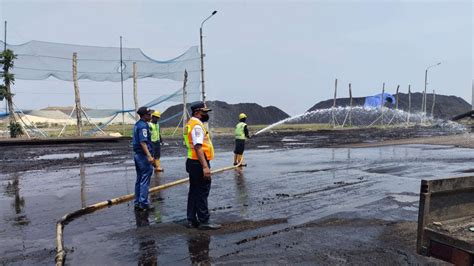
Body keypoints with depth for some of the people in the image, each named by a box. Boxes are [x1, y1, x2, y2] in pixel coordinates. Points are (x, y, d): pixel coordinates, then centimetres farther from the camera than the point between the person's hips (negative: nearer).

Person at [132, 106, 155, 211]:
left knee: (139, 179, 15)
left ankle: (137, 203, 21)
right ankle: (144, 203, 0)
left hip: (137, 155, 10)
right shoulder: (143, 125, -16)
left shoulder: (137, 124, 15)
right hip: (143, 155, -10)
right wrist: (149, 156, -30)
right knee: (145, 180, -4)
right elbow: (143, 142, -25)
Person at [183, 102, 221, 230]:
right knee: (202, 192, -4)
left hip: (192, 162, 10)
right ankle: (204, 221, 3)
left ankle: (191, 220, 22)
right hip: (199, 163, -10)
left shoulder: (191, 124, 16)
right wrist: (205, 166, -27)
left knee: (194, 192, 14)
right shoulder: (197, 126, -15)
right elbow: (198, 147, -24)